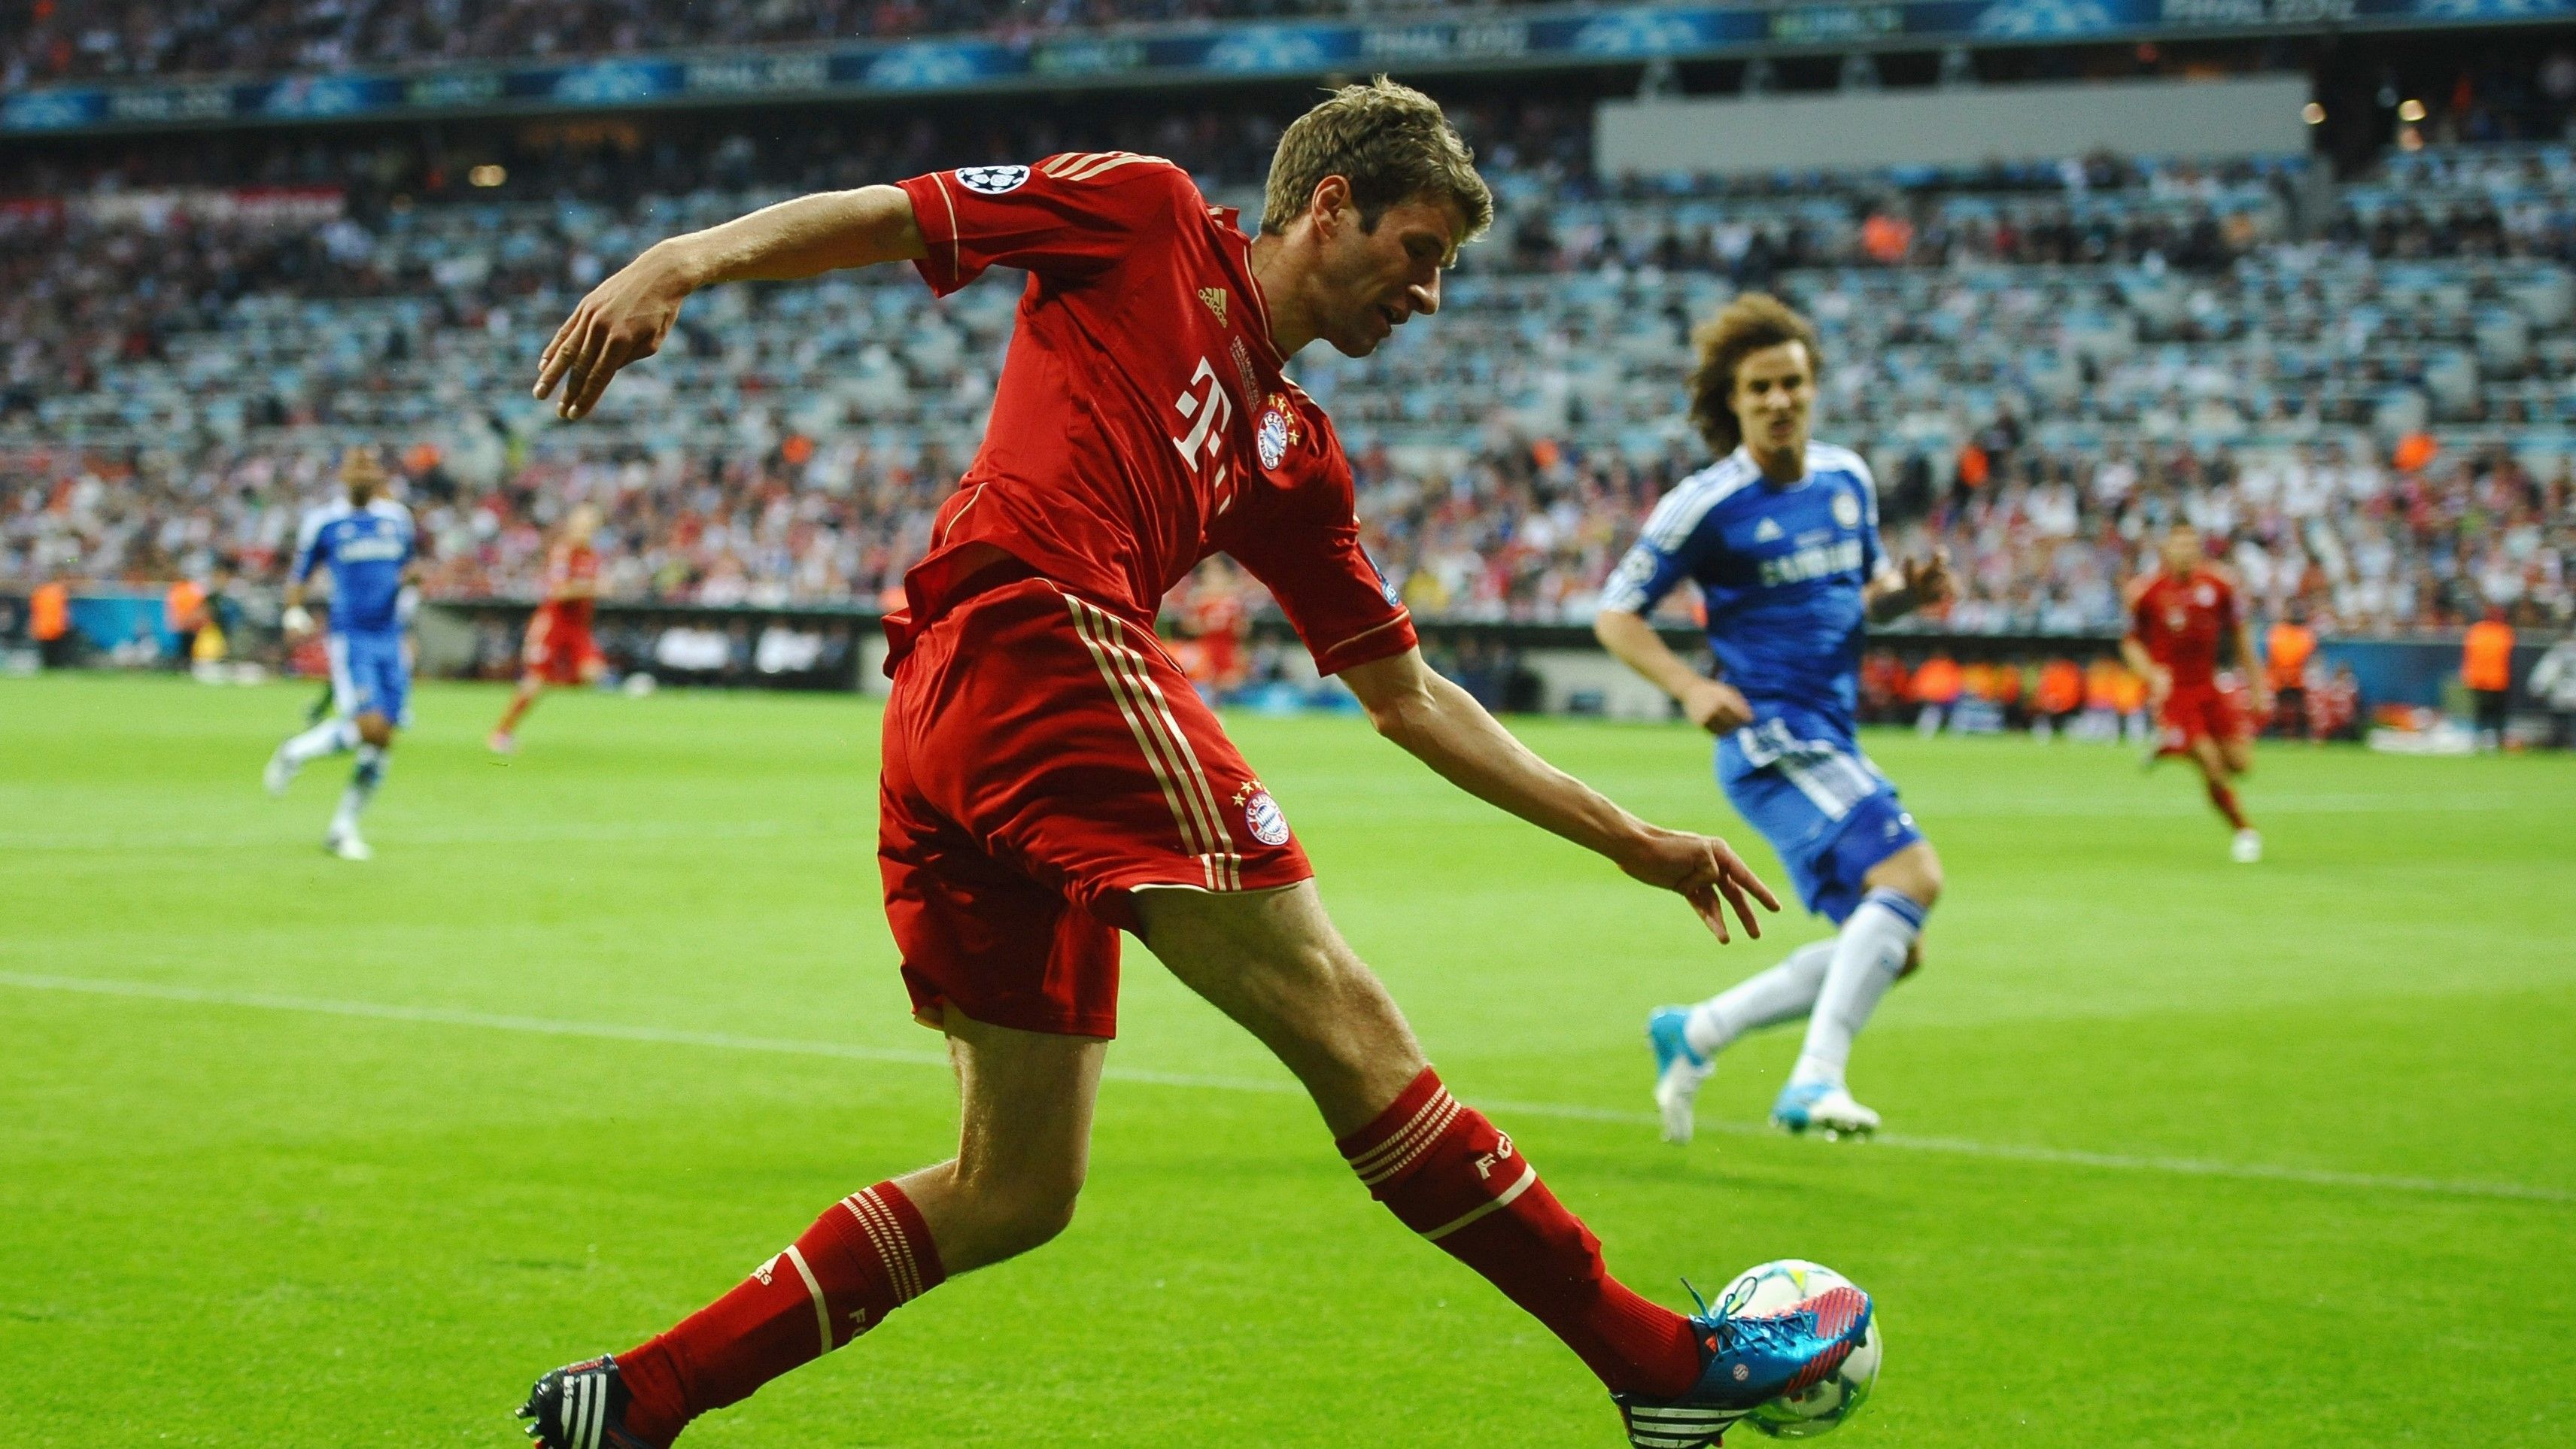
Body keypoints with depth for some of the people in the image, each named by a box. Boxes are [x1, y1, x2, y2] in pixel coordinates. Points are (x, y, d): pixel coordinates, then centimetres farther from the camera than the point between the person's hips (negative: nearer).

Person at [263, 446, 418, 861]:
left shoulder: (398, 518, 12)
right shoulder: (323, 522, 1)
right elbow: (299, 577, 7)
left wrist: (412, 578, 2)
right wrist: (294, 613, -11)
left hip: (390, 639, 5)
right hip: (350, 637, -5)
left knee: (382, 743, 0)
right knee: (370, 726, -21)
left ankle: (343, 828, 12)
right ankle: (295, 753, 5)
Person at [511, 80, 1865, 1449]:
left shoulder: (1295, 456, 28)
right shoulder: (1149, 216, 11)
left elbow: (1406, 695, 30)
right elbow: (882, 217, 5)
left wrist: (1631, 839, 28)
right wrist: (678, 261, -11)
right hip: (1050, 650, -9)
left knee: (1015, 1191, 10)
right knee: (1343, 1023, -9)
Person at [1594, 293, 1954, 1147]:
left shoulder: (1847, 478, 11)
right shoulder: (1706, 505, -8)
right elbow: (1615, 614, -2)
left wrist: (1907, 592, 0)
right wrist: (1690, 687, -18)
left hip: (1832, 743, 8)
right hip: (1770, 736, -8)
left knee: (1887, 949, 8)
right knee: (1911, 873, -28)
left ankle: (1694, 1035, 21)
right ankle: (1813, 1083, -34)